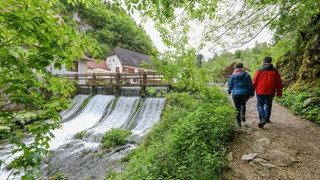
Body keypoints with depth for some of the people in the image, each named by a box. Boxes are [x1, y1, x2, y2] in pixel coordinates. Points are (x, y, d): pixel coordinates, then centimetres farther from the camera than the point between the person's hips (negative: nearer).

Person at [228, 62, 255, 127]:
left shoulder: (233, 76, -4)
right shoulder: (246, 75, -2)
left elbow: (230, 85, 2)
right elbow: (251, 85, -1)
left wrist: (229, 91, 20)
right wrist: (252, 93, 10)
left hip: (236, 94, -1)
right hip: (245, 93, 2)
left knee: (237, 108, 7)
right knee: (243, 104, 28)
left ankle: (238, 122, 10)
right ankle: (243, 115, 7)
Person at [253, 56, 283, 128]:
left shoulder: (259, 71, -7)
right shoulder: (275, 71, 3)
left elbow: (254, 82, -6)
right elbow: (279, 83, 6)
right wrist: (279, 93, 14)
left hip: (261, 92, -4)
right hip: (271, 92, 4)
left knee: (260, 105, 2)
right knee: (268, 105, 20)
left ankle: (262, 119, -14)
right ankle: (267, 118, 29)